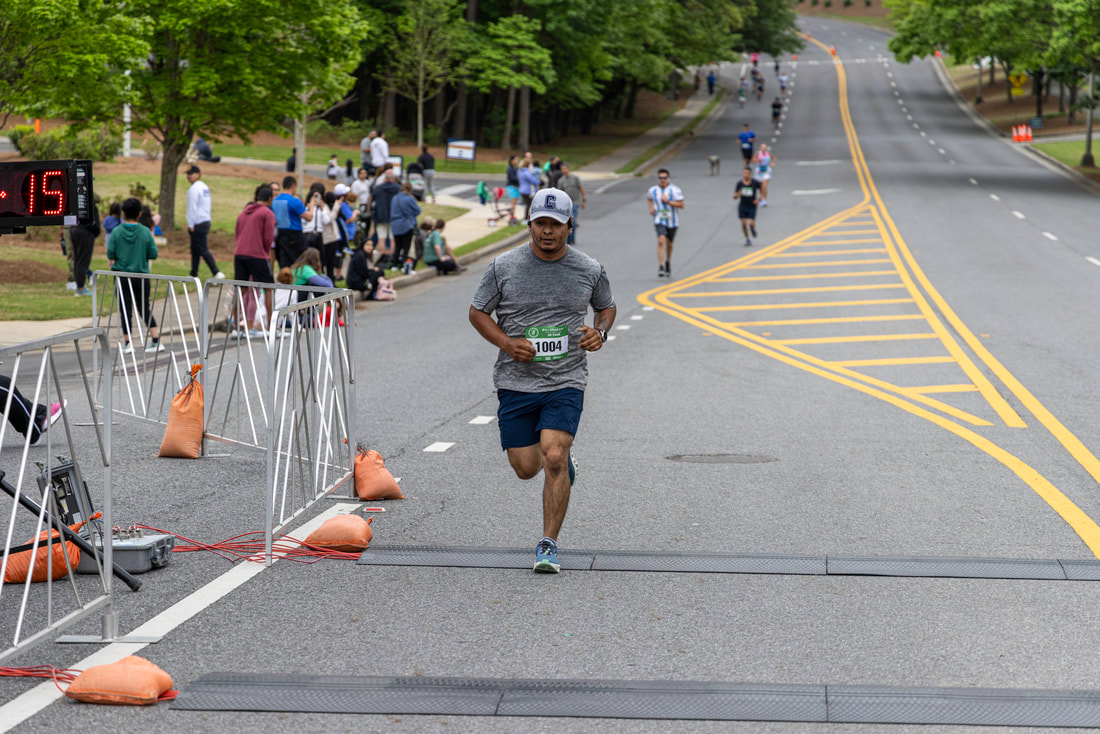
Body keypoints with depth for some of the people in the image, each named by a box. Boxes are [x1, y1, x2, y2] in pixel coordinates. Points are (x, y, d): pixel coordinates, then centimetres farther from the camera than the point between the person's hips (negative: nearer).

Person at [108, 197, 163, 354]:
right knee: (144, 307, 11)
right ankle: (156, 340, 6)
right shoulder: (146, 232, -5)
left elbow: (110, 255, -5)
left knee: (125, 309, 5)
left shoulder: (117, 232, -7)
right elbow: (153, 254, -3)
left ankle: (127, 343, 5)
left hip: (122, 275, -1)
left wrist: (114, 268, 15)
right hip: (141, 275, 1)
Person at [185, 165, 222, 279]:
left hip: (198, 223, -10)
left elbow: (192, 208, -16)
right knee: (195, 250, 15)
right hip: (206, 221, 10)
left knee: (203, 250, -10)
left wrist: (191, 225, -14)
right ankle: (194, 274, 19)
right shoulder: (205, 187, 16)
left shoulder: (194, 189, -13)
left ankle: (216, 273, -16)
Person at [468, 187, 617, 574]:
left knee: (553, 458, -19)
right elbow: (478, 312, 6)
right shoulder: (504, 267, -3)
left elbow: (607, 307, 19)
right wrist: (506, 343, -11)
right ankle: (565, 462, 43)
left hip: (566, 382, -1)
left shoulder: (590, 270, 0)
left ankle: (548, 545, -10)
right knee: (526, 468, 5)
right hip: (516, 380, 2)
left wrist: (600, 332, -4)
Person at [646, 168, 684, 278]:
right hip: (659, 220, 0)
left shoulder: (674, 190, -9)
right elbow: (649, 198, 24)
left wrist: (668, 202, -22)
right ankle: (660, 268, -24)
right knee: (661, 241, -20)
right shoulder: (653, 190, 0)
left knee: (669, 244, 14)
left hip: (672, 221, 0)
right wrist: (651, 208, 5)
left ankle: (668, 262, 43)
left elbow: (681, 205, -12)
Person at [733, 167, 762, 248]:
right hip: (742, 206, 2)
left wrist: (759, 198, -7)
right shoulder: (739, 183, -8)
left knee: (751, 223, -13)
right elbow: (734, 196, -3)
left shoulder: (755, 182, -12)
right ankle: (747, 240, 17)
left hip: (752, 206, -2)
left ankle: (753, 228, 25)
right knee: (743, 223, -1)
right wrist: (738, 194, -26)